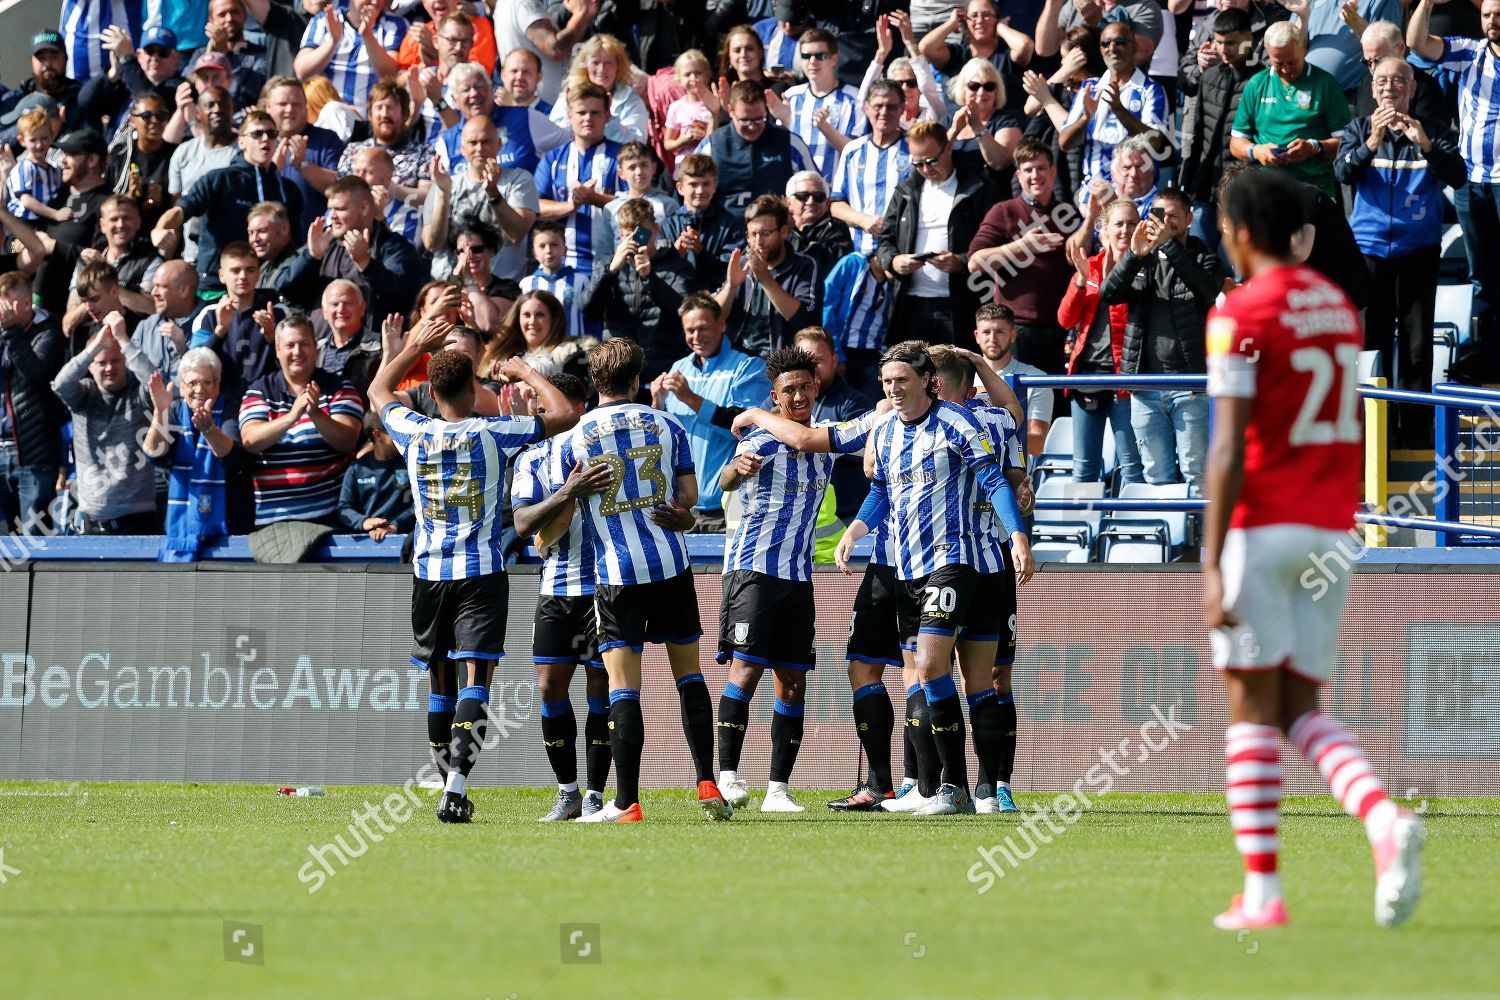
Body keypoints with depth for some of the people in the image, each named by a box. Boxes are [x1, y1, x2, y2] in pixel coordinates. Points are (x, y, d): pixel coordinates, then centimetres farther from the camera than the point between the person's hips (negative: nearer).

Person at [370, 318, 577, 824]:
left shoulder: (414, 433, 2)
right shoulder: (491, 433, -6)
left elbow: (378, 391, 23)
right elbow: (564, 415, 1)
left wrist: (414, 345, 31)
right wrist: (526, 373, 14)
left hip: (430, 573, 3)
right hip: (482, 574, -3)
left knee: (441, 682, 14)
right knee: (475, 678, -10)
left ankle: (447, 785, 19)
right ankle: (456, 783, -27)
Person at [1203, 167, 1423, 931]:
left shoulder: (1240, 316, -11)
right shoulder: (1340, 309, 13)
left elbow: (1229, 450, -18)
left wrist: (1211, 566, -19)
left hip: (1260, 525, -6)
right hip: (1331, 530, 6)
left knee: (1251, 707, 2)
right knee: (1302, 711, 10)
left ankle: (1261, 893, 0)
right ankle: (1384, 820, -18)